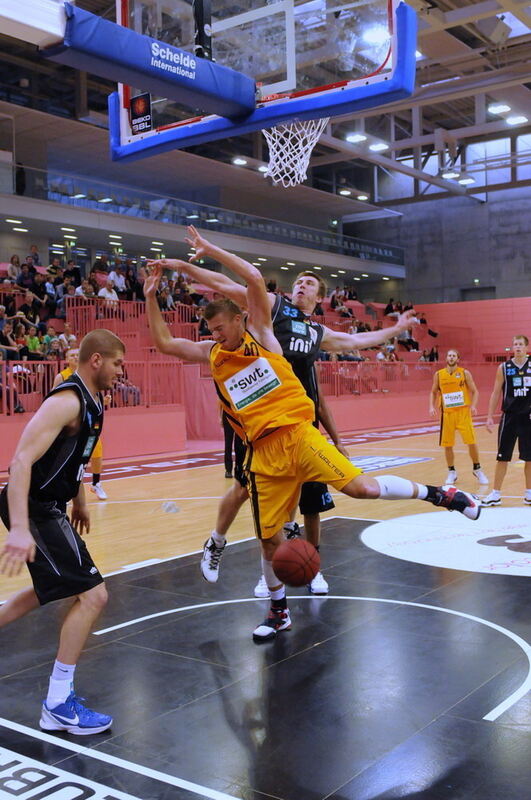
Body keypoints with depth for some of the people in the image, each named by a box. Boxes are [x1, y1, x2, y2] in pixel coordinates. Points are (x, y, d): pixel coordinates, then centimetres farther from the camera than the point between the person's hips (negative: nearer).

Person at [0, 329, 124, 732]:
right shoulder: (67, 402, -21)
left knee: (52, 589, 28)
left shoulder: (91, 403, 9)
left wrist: (79, 501, 30)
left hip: (48, 506, 11)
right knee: (93, 594, -13)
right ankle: (59, 703, -2)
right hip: (34, 510, -11)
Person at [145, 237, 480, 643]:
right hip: (264, 452, 4)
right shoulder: (212, 354, 14)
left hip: (298, 434, -4)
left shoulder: (260, 332, 4)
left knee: (361, 487, -19)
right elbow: (164, 342, 16)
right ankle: (280, 613, 28)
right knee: (269, 539, 7)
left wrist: (209, 249, -4)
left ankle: (439, 494, 4)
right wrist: (151, 295, 9)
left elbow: (255, 278, -7)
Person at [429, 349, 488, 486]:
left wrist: (473, 405, -14)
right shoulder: (438, 374, 4)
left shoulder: (465, 373, -1)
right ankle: (452, 472, 20)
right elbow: (433, 392, 15)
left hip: (463, 412, -2)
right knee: (447, 445, 4)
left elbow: (474, 391, 2)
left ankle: (477, 469, 15)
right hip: (447, 413, 2)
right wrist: (432, 406, -1)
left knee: (471, 442, -4)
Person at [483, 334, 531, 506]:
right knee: (502, 457, 2)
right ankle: (496, 494, 9)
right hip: (509, 417, 0)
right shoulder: (503, 368, 1)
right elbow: (496, 394, 5)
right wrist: (490, 417, 0)